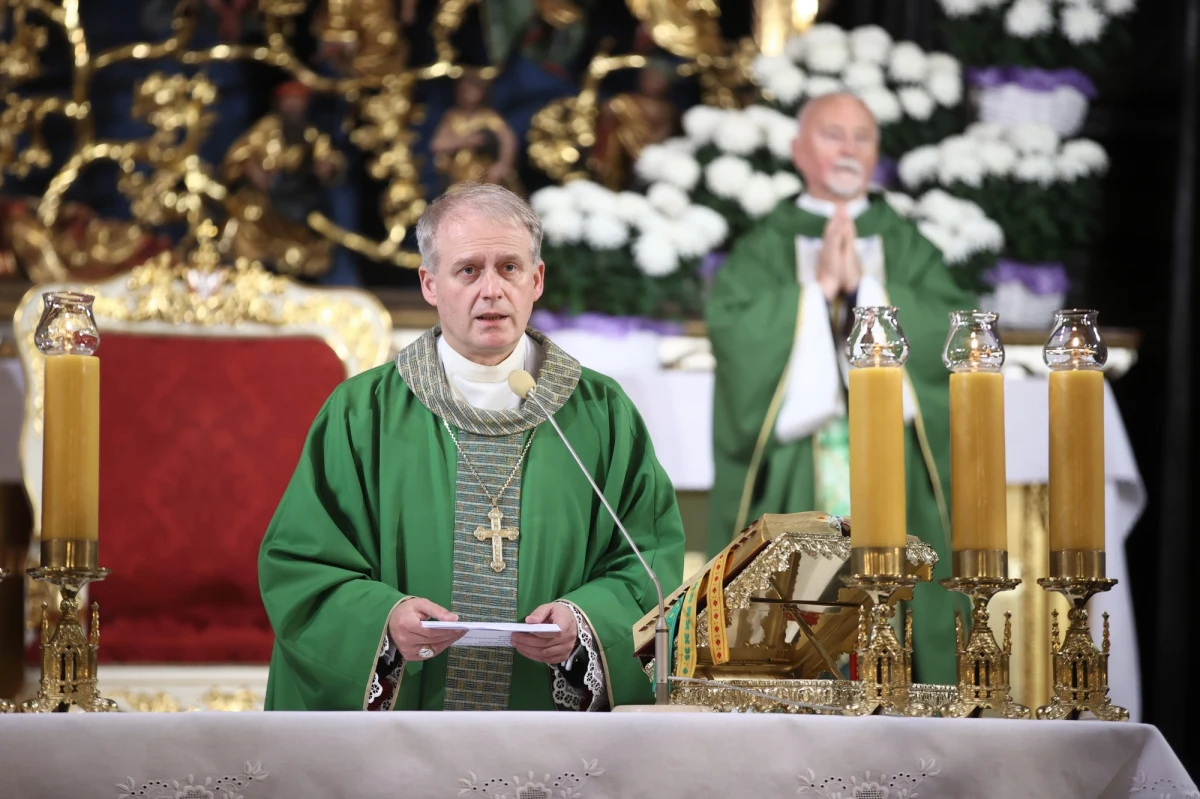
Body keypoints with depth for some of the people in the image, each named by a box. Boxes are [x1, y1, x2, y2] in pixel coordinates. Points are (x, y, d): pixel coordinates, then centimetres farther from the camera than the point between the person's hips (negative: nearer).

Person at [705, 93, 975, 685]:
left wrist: (863, 288, -9)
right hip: (790, 481, -1)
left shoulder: (907, 249, 14)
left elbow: (957, 334, -3)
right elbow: (731, 330, -7)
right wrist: (817, 288, -11)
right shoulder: (763, 251, 9)